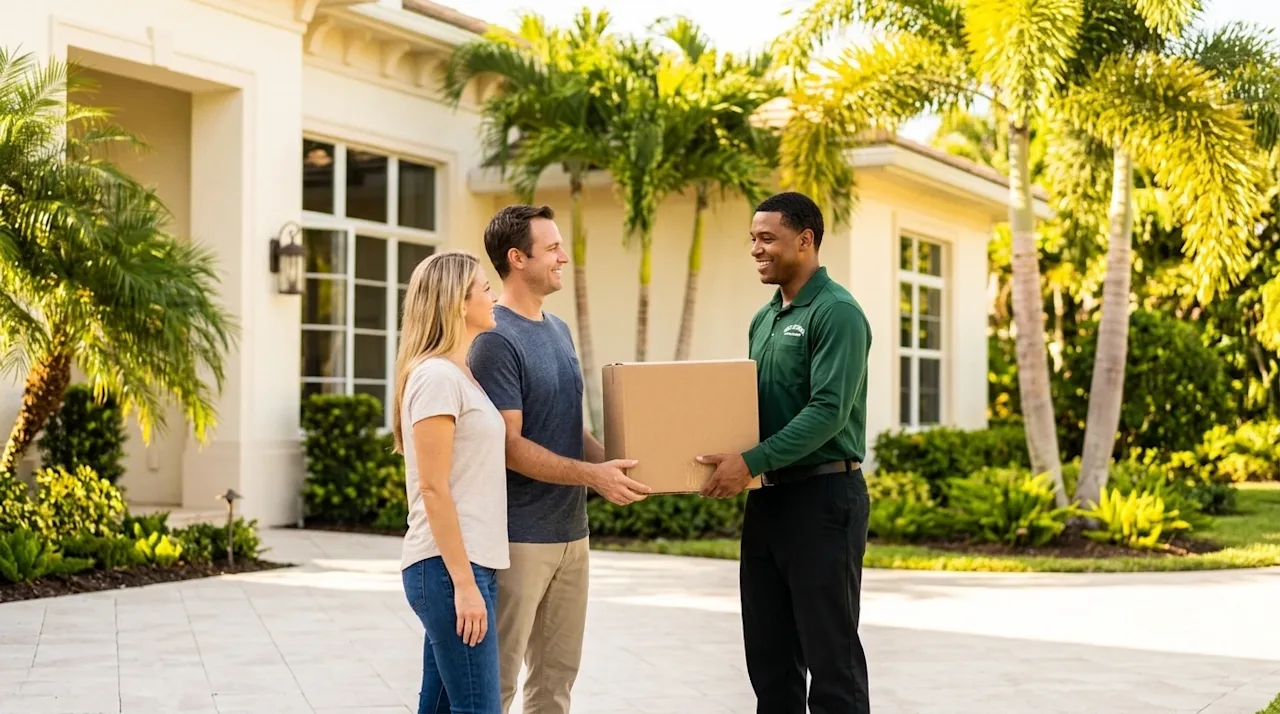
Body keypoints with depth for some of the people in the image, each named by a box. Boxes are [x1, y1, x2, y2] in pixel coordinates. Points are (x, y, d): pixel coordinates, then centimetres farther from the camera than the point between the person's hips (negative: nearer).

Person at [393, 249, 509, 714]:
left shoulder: (460, 375, 16)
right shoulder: (436, 376, -13)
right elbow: (432, 489, -17)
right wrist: (463, 583, -19)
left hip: (468, 563, 9)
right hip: (448, 568, -9)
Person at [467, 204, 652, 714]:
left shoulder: (559, 331, 13)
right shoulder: (496, 340, -14)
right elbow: (509, 446, -19)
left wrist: (613, 464, 3)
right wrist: (590, 474, -23)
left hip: (570, 530, 8)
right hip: (519, 535, -8)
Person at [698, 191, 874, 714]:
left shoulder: (836, 312, -11)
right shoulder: (764, 319, 15)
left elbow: (828, 411, -21)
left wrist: (752, 462, -26)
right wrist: (727, 461, 5)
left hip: (823, 496, -9)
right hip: (767, 498, 9)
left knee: (831, 655, -2)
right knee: (769, 657, 12)